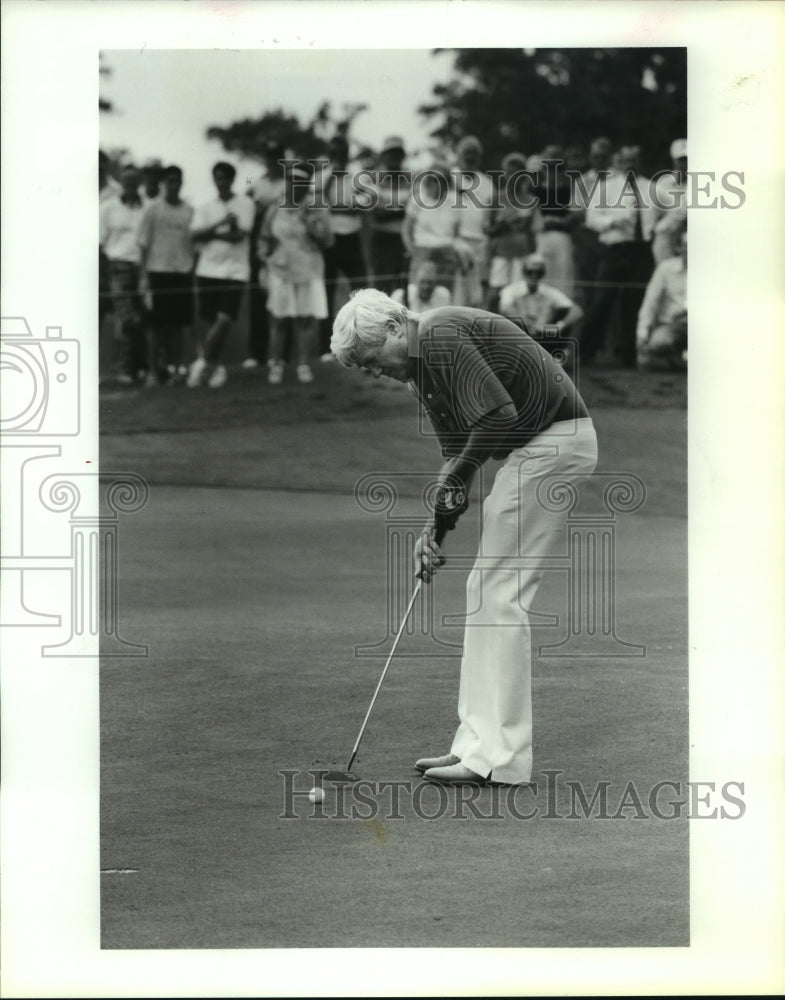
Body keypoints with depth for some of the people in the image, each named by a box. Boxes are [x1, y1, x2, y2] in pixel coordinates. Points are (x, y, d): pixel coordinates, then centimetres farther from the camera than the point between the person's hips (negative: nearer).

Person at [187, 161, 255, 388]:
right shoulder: (205, 207, 12)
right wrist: (222, 224, -13)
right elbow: (195, 234, -3)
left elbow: (240, 234, -8)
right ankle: (215, 366, 13)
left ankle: (204, 362, -7)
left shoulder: (245, 204, 3)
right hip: (208, 269, 3)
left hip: (235, 270, -3)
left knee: (224, 320, -14)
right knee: (213, 321, 4)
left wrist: (212, 233, -3)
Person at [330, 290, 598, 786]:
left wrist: (456, 480, -11)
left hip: (554, 443, -11)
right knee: (486, 593, 11)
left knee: (499, 595, -9)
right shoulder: (424, 366, 16)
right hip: (538, 448, 11)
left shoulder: (441, 335, -16)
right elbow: (458, 452, 19)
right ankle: (481, 744, 14)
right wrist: (436, 526, 9)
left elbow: (498, 415, -24)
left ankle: (499, 757, -7)